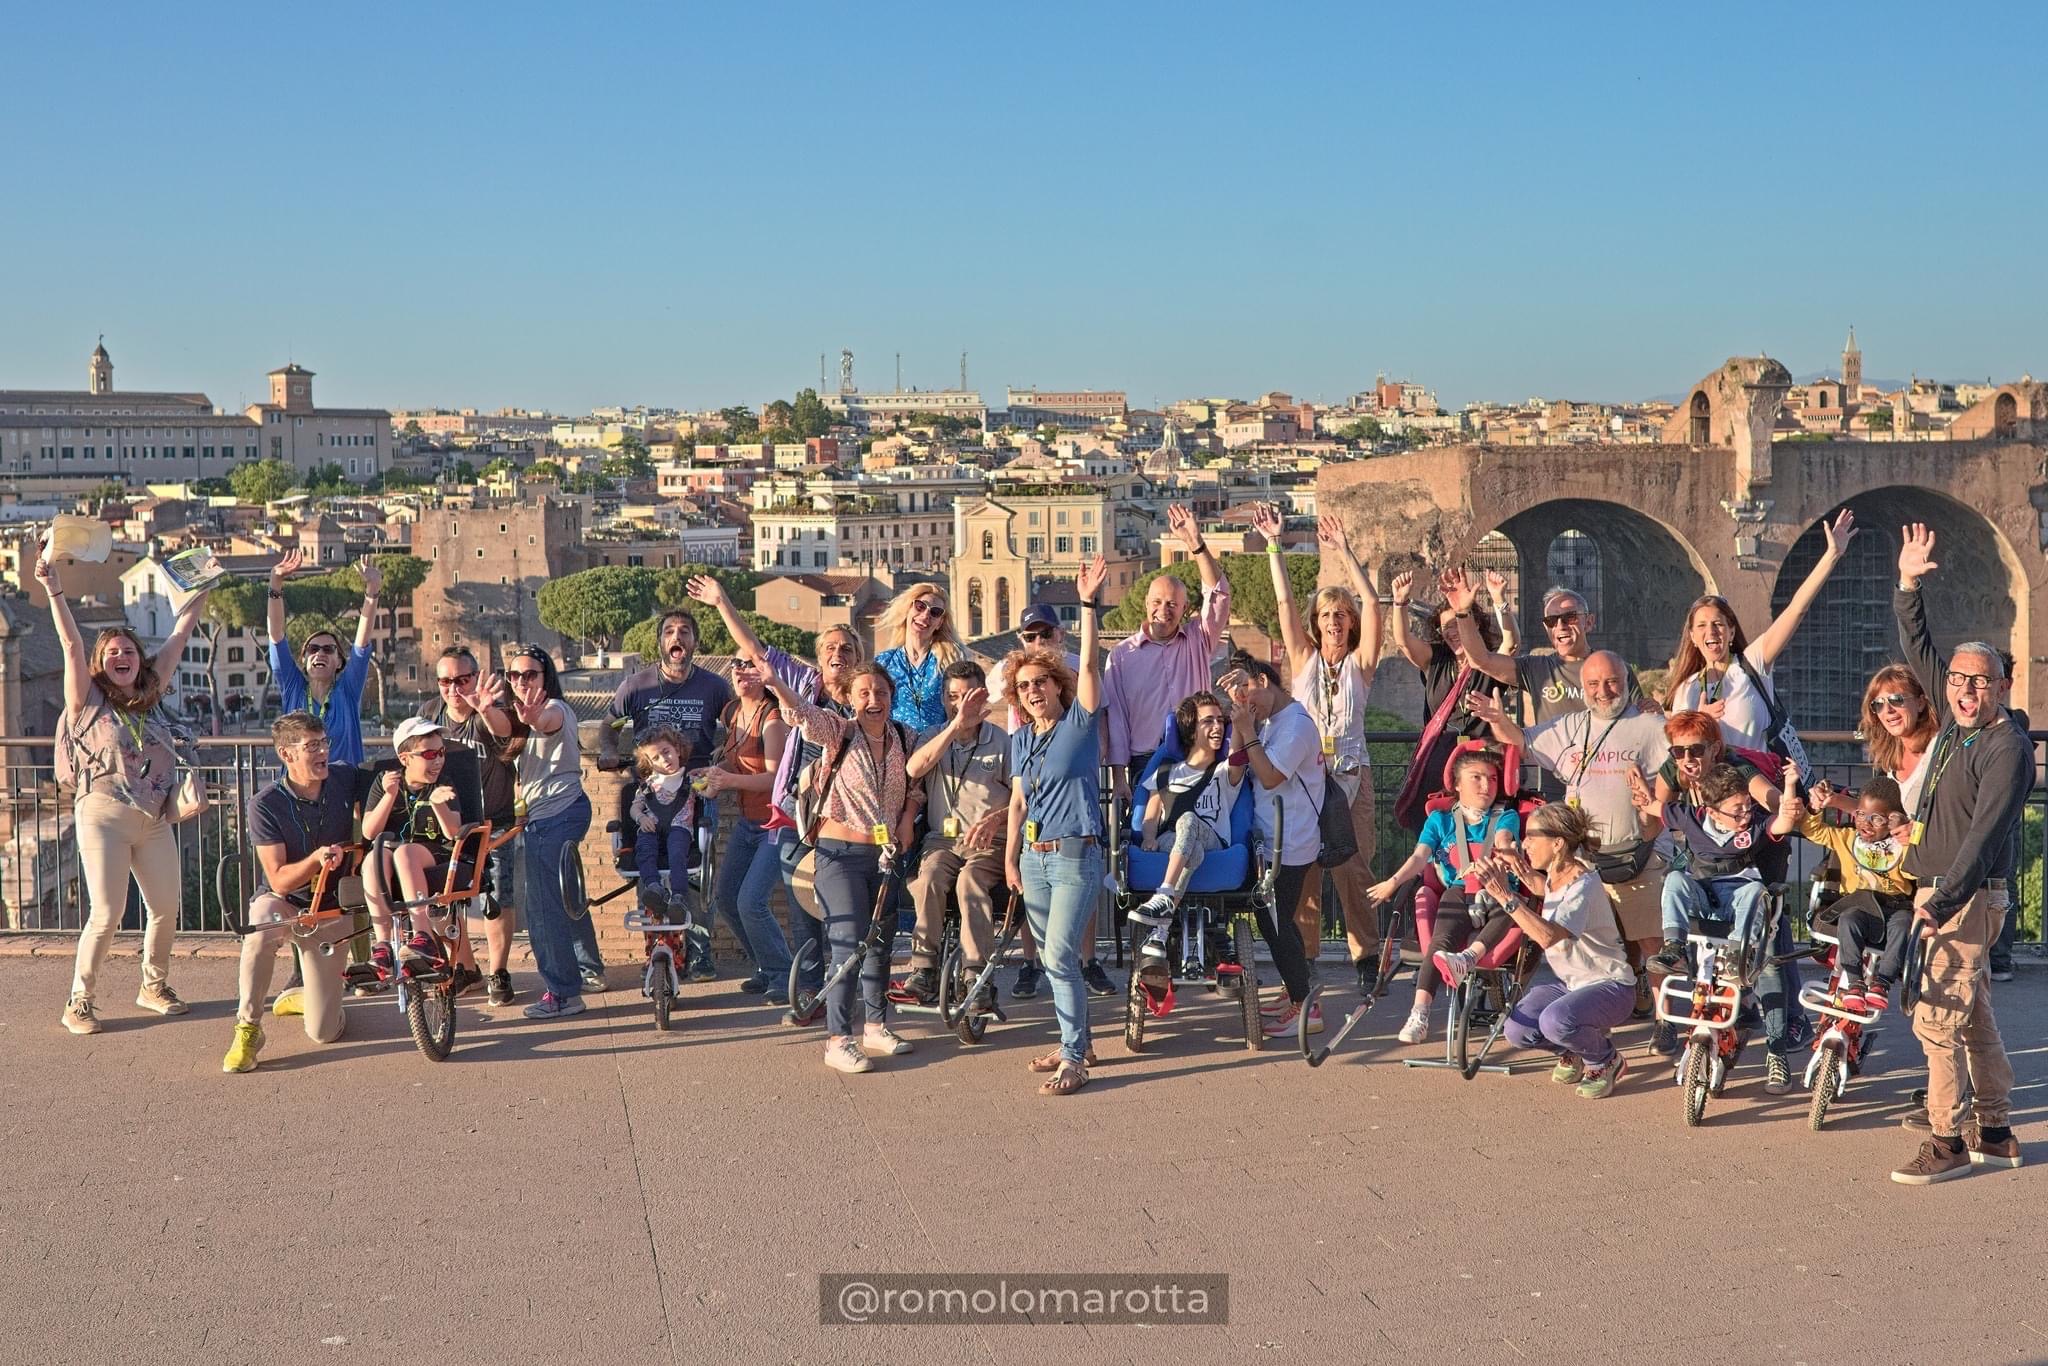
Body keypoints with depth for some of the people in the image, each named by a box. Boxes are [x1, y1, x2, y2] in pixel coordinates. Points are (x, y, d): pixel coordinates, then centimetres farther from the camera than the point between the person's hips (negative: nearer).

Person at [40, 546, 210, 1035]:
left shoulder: (150, 695, 9)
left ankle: (154, 985, 27)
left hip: (154, 819, 5)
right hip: (104, 816, -5)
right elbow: (71, 645, -12)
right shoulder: (89, 699, -1)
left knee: (167, 907, 6)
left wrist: (204, 588, 11)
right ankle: (78, 1003, 5)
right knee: (106, 915, -8)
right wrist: (53, 589, -22)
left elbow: (179, 635, 10)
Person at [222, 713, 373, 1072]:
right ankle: (248, 1029, -24)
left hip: (331, 910, 2)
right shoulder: (266, 804, -19)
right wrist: (317, 859, -40)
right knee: (261, 931, -42)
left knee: (324, 1032, -4)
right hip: (282, 900, -2)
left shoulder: (346, 779, -10)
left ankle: (302, 998, 34)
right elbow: (279, 880, -21)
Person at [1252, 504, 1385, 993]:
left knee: (1352, 867, -7)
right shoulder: (1304, 658, 9)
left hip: (1350, 774, -2)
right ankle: (1302, 957, 8)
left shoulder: (1360, 662, 5)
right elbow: (1285, 602, 2)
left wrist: (1344, 553, -14)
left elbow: (1372, 606, -8)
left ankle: (1366, 955, 1)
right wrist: (1274, 546, -4)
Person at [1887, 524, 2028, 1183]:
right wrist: (1908, 586, 13)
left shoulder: (2008, 747, -14)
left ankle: (1947, 1144, -5)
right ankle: (1995, 1134, 22)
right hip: (1940, 890, 9)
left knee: (1937, 1017, -11)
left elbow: (1985, 832, -21)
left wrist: (1942, 901, -25)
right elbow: (1920, 652, 19)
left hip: (1971, 895, -9)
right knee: (1972, 1014, 14)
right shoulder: (1957, 721, 9)